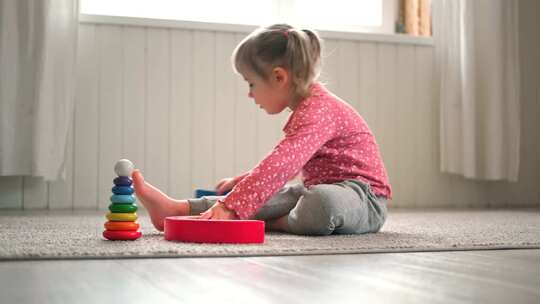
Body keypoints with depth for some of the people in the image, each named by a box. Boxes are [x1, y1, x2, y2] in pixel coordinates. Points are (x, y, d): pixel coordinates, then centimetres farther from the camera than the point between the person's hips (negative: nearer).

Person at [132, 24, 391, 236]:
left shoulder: (317, 111, -21)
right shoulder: (310, 108, 14)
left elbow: (280, 167, -33)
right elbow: (284, 163, 28)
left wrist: (231, 207, -37)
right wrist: (242, 181, 26)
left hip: (366, 200, -10)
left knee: (322, 201, -40)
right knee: (261, 196, -3)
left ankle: (277, 224, -12)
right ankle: (179, 209, -14)